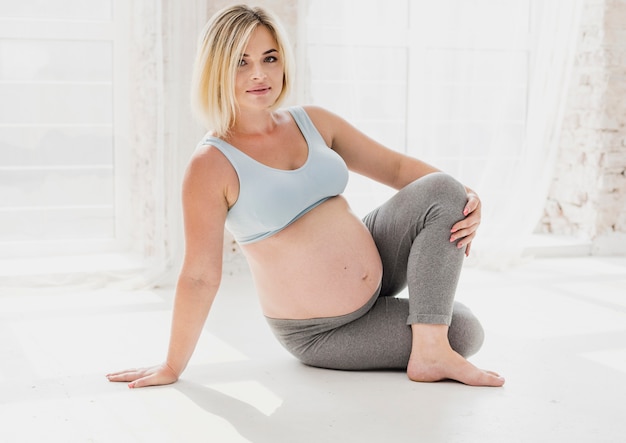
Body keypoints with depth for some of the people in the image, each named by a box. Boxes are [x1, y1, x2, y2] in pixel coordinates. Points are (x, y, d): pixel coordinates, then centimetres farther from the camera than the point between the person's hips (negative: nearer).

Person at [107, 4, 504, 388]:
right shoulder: (213, 165, -20)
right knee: (463, 336, -14)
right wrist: (173, 366, -15)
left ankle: (430, 352, -7)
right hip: (320, 333, -6)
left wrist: (464, 197, -14)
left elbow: (396, 167, 2)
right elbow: (200, 276, -18)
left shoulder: (314, 123, -1)